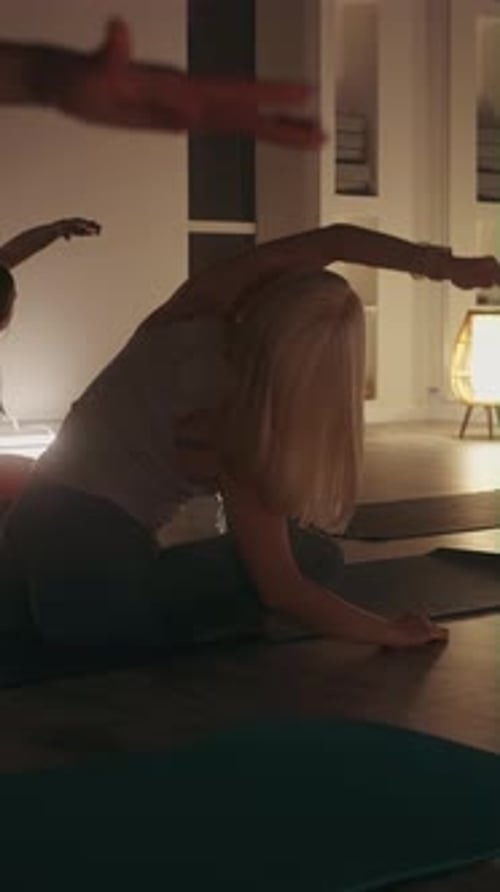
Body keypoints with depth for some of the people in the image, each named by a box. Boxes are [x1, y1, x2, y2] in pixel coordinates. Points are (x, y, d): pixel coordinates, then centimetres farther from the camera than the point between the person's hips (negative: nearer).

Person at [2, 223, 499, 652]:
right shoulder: (234, 428, -20)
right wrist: (392, 633, -5)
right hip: (102, 567, -7)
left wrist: (445, 266, -5)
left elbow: (333, 240, -1)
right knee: (315, 556, 2)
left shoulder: (195, 309, -8)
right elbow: (282, 590, -17)